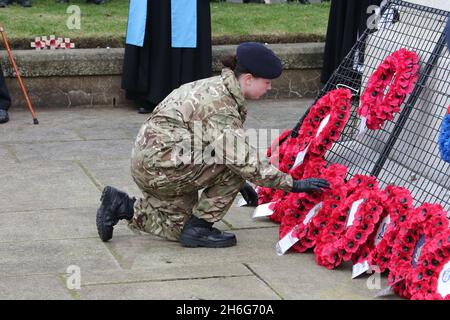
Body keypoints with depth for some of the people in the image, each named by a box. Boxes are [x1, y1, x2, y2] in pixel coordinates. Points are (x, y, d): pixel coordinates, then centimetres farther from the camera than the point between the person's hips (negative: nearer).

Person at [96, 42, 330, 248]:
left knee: (180, 224, 17)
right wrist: (293, 185, -23)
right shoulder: (221, 108, -22)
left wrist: (243, 186, 18)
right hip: (159, 166, -10)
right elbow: (245, 161, -27)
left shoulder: (218, 86, 9)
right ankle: (198, 229, -7)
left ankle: (122, 206, 17)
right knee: (235, 166, -16)